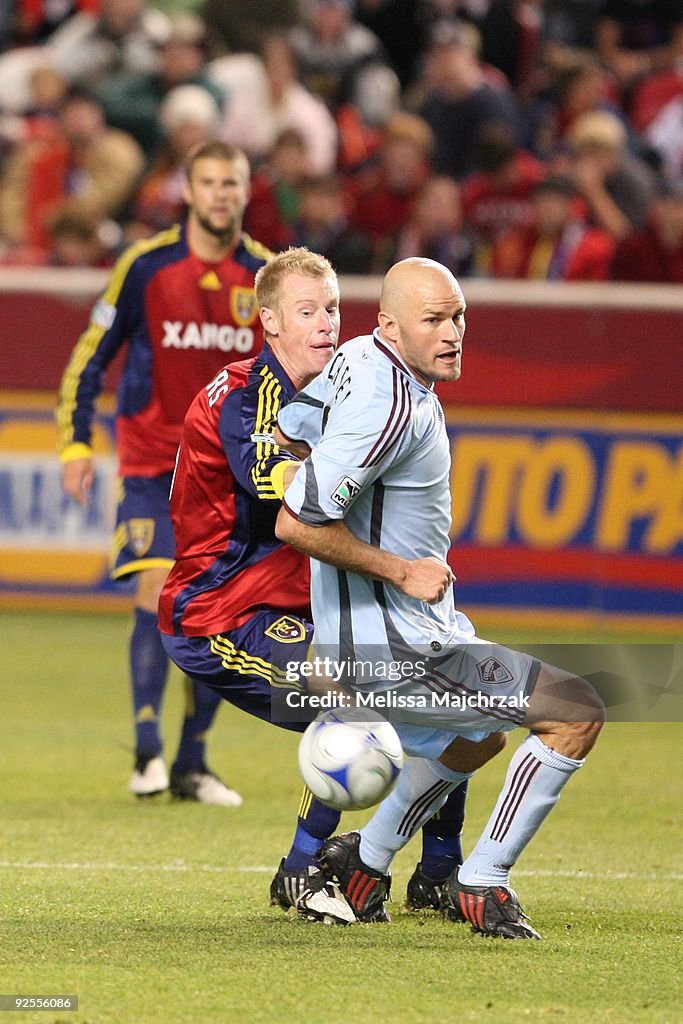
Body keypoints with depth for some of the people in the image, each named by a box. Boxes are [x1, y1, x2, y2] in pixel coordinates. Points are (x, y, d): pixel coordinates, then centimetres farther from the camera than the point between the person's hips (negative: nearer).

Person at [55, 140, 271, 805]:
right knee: (158, 591, -17)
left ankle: (191, 764, 10)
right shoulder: (145, 265, -5)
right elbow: (91, 355, 2)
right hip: (151, 462, -3)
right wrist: (75, 442, -5)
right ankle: (147, 753, -16)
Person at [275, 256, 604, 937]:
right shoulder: (392, 408, -26)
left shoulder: (358, 358, 3)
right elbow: (295, 525, -28)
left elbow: (282, 437, 19)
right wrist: (400, 571, -17)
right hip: (391, 646, -11)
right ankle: (482, 884, -2)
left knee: (476, 739, 34)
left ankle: (364, 861, 42)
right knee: (576, 713, -11)